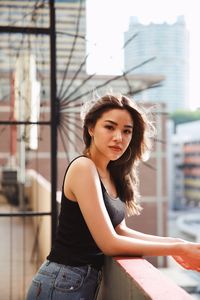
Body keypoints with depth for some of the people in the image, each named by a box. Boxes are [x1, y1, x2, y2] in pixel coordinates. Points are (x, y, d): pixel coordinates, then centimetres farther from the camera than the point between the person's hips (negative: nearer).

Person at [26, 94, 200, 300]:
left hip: (87, 281, 8)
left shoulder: (110, 173, 7)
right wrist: (178, 249, -15)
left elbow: (119, 231, 8)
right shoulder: (83, 167, -18)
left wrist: (172, 243, 0)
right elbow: (109, 243, -21)